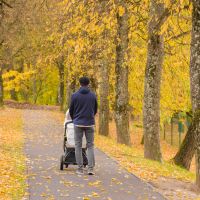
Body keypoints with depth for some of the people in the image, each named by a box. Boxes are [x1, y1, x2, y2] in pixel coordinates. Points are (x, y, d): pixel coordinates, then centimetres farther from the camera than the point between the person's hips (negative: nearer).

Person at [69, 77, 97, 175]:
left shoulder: (75, 95, -4)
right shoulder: (93, 95, 1)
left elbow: (71, 110, 4)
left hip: (78, 123, -1)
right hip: (90, 123, 1)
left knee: (78, 146, 5)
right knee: (90, 146, 6)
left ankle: (80, 169, 3)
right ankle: (90, 168, -4)